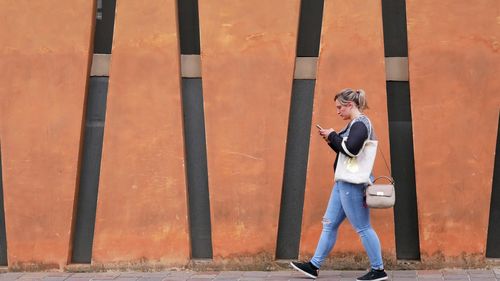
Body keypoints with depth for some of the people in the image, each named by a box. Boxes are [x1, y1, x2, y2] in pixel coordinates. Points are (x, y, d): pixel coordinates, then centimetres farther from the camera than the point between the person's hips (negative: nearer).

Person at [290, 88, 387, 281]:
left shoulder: (360, 124, -14)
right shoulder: (355, 124, 16)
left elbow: (350, 149, -29)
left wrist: (332, 136, -15)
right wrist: (331, 140, 6)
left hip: (352, 184, -11)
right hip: (344, 182, 11)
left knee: (362, 227, -4)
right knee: (329, 224, 12)